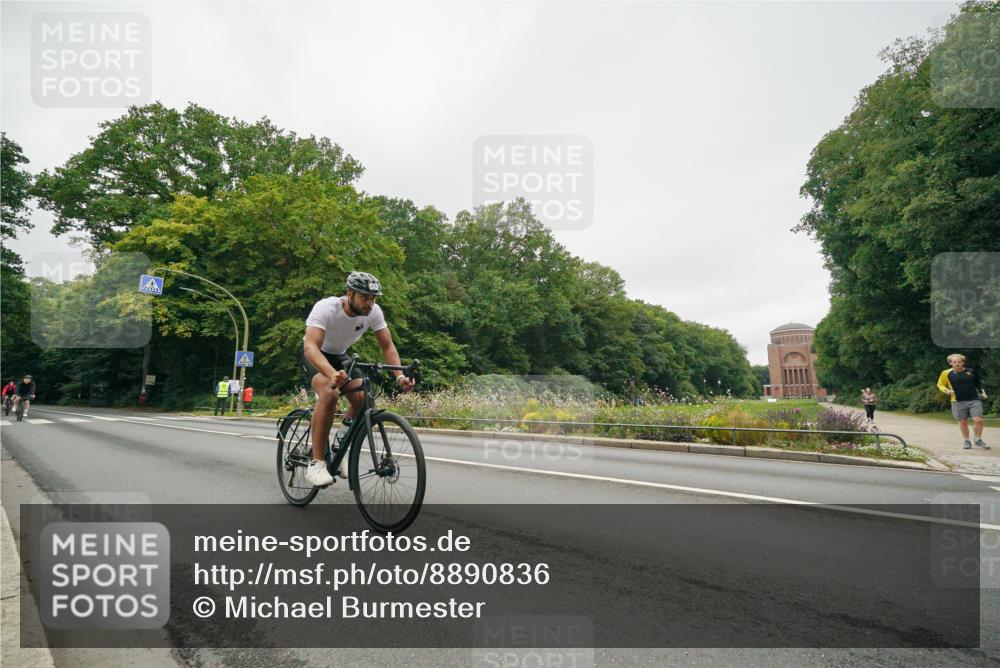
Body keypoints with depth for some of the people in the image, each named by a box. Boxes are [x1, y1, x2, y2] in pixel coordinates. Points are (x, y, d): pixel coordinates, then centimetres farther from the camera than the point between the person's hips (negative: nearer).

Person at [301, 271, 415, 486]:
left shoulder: (374, 311, -20)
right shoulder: (326, 308, -33)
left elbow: (387, 346, -15)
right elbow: (310, 346, -45)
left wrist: (399, 376, -33)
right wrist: (333, 374, -64)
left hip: (340, 355, 5)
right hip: (315, 355, -5)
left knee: (363, 399, -17)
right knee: (330, 393, -33)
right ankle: (316, 463, -25)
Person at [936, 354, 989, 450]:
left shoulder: (971, 372, 7)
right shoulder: (946, 373, -1)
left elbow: (978, 384, 21)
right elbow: (940, 384, 10)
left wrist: (982, 393, 7)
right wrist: (947, 391, -8)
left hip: (974, 400, 1)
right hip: (958, 402, -1)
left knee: (978, 420, -8)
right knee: (963, 422, 6)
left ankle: (978, 440, 12)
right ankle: (966, 441, 23)